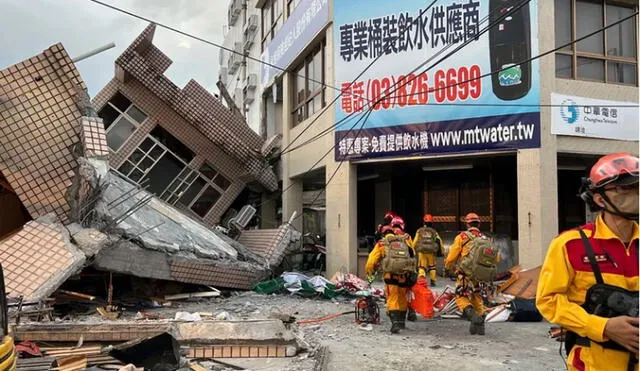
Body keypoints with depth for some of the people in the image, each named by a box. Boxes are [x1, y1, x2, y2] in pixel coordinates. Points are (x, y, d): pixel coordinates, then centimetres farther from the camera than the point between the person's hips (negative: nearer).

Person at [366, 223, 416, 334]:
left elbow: (371, 262, 8)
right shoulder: (405, 240, 18)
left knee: (392, 300, 4)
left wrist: (370, 274, 21)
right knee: (403, 299, 19)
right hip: (406, 275, 3)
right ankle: (401, 322, 32)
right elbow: (413, 255, 19)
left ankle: (395, 323, -10)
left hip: (391, 275, -3)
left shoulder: (381, 243, 10)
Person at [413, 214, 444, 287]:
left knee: (421, 267, 1)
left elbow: (415, 241, 4)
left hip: (421, 251, -1)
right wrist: (442, 251, 10)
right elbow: (439, 241, 4)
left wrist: (413, 250, 10)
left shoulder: (419, 231, 7)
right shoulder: (434, 231, 9)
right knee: (432, 266, 17)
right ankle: (433, 281, 19)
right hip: (431, 252, 1)